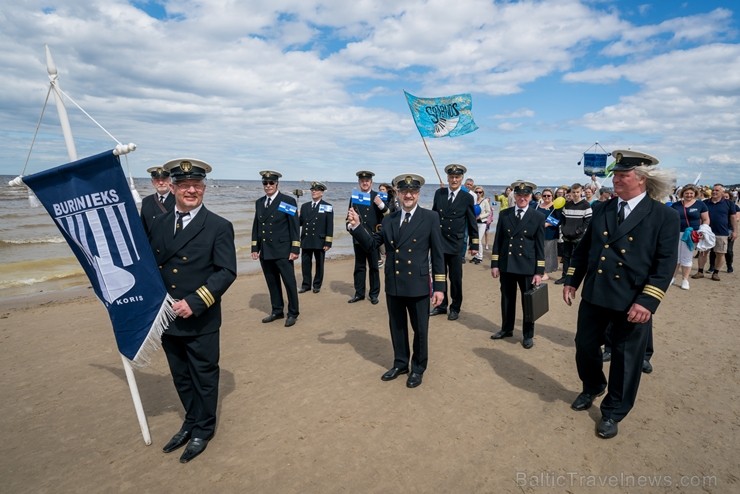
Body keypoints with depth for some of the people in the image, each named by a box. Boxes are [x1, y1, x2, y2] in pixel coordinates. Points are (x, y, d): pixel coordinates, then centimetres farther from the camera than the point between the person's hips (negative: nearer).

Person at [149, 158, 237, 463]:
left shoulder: (219, 227, -11)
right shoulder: (158, 224, 6)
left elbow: (227, 272, -16)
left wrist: (195, 303, -22)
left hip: (201, 322, -5)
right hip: (167, 320, 5)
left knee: (204, 378, 12)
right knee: (181, 377, 21)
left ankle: (203, 430, 33)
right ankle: (191, 422, 42)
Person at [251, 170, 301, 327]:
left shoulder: (288, 201, -4)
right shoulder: (259, 202, 11)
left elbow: (295, 227, -7)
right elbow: (256, 226, 15)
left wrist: (295, 249, -12)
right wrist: (255, 248, 10)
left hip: (282, 251, -5)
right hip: (265, 251, 5)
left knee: (289, 282, 1)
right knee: (272, 283, 13)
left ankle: (293, 313, 14)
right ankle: (277, 311, 26)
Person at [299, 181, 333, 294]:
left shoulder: (327, 207, -1)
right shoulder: (305, 206, 11)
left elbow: (330, 226, -5)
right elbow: (300, 222, 10)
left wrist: (328, 242, -9)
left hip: (320, 241, -3)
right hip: (306, 241, 3)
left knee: (319, 264, 7)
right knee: (305, 264, 7)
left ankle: (317, 285, 20)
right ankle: (306, 285, 19)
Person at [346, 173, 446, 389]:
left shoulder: (430, 218, -6)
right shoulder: (389, 220, 6)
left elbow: (437, 254, -6)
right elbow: (371, 244, 5)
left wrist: (439, 286, -9)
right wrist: (357, 226, -9)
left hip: (418, 285, -4)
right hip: (393, 285, 4)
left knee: (420, 330, 11)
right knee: (397, 328, 18)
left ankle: (418, 368, 31)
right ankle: (400, 363, 37)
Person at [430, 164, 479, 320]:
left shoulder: (467, 198, -2)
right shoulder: (439, 193, 3)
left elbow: (472, 223, 1)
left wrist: (474, 245, 0)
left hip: (456, 244, -2)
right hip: (438, 242, 2)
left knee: (455, 278, 7)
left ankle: (455, 308, 23)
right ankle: (441, 305, 26)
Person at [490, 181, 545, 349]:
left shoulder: (538, 217, -2)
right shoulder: (504, 214, 3)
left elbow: (540, 246, -3)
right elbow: (498, 240, 4)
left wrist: (539, 272, -6)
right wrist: (494, 264, 0)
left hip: (527, 266, -2)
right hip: (506, 265, 2)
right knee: (507, 299, 14)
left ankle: (528, 335, 24)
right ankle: (507, 329, 32)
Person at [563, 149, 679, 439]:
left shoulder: (665, 216, -7)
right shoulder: (601, 210, 6)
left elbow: (665, 265, -12)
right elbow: (583, 248, 12)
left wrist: (647, 302, -20)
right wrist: (571, 281, 6)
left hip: (632, 303, -4)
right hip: (594, 296, 4)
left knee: (625, 360, 10)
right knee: (585, 347, 16)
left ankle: (613, 412, 29)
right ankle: (592, 388, 45)